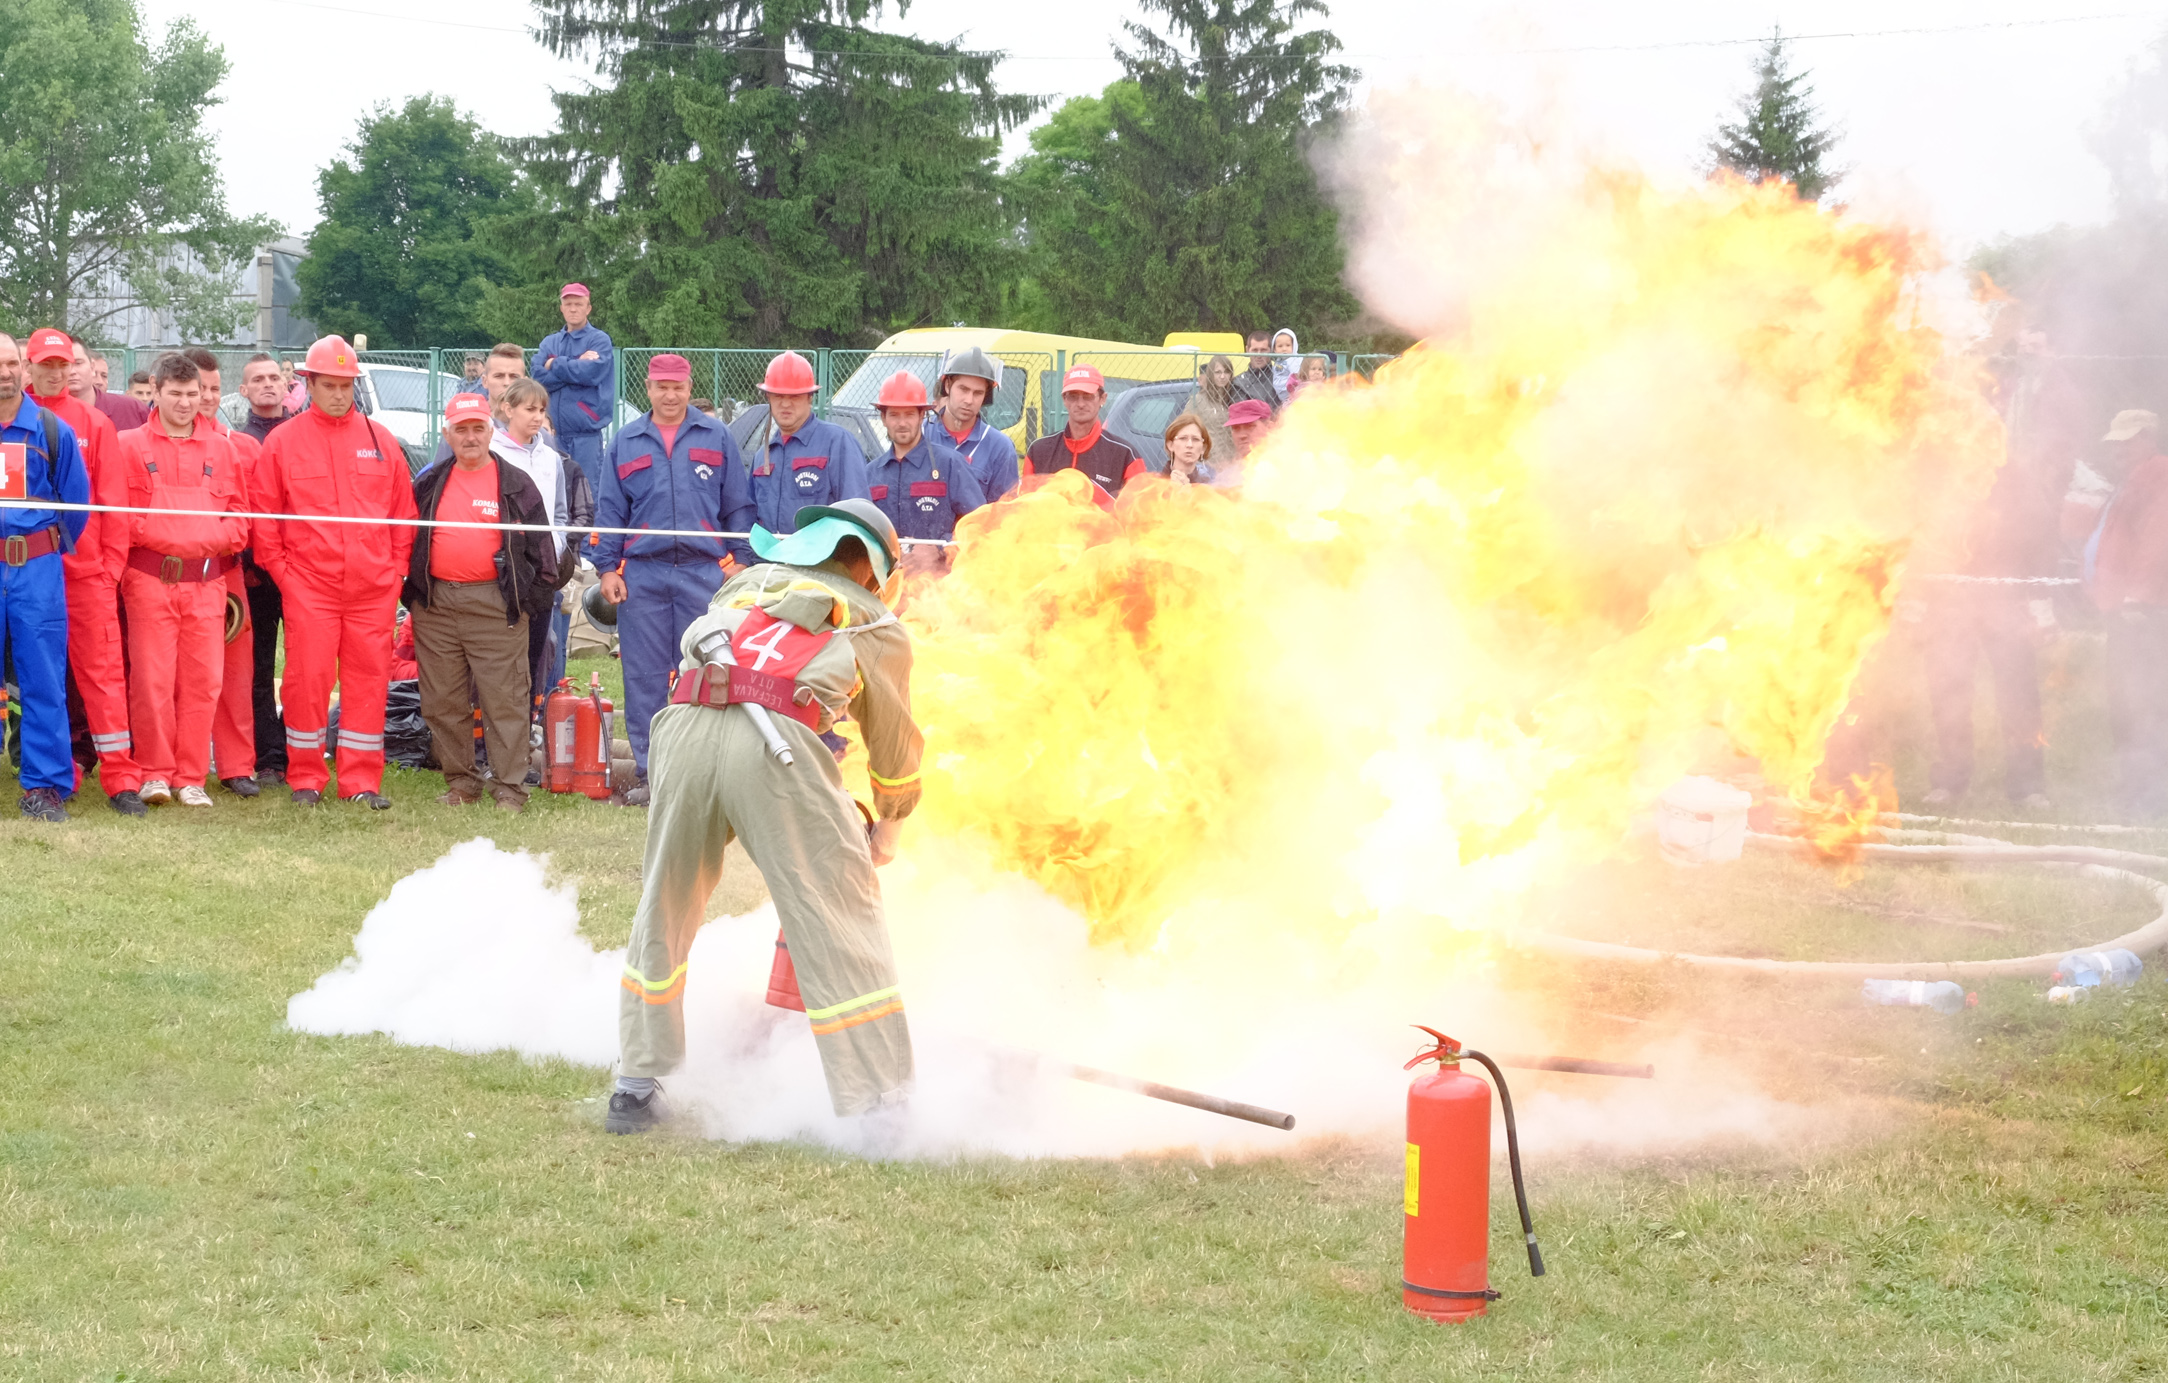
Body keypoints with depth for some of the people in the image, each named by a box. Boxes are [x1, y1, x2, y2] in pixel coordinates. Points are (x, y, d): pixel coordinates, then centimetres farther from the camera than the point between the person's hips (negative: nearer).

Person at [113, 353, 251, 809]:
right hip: (150, 579, -2)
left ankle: (191, 777, 8)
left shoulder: (221, 448, 14)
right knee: (151, 679, -6)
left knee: (203, 680, 0)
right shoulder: (131, 446, 6)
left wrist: (214, 539, -7)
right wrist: (163, 537, -12)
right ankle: (155, 772, 4)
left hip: (206, 581, 2)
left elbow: (239, 515, 12)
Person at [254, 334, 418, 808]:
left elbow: (404, 513, 12)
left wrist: (397, 570, 4)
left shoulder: (381, 441, 10)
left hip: (374, 588, 2)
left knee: (367, 681, 3)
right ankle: (305, 779, 8)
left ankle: (362, 782, 9)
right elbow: (264, 518, 5)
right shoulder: (283, 442, 4)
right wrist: (281, 570, -3)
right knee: (307, 680, -2)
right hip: (308, 587, -2)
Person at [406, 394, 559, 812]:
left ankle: (509, 786, 0)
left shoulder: (516, 485, 5)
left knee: (504, 699, -5)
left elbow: (539, 545, 7)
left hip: (496, 605, -3)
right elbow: (407, 539, 19)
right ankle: (460, 782, 15)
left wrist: (536, 595, 2)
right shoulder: (429, 483, 13)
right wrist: (411, 589, 12)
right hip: (435, 605, 3)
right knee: (442, 701, 6)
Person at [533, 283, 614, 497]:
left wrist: (556, 365, -1)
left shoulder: (599, 340, 2)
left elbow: (591, 373, -13)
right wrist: (577, 366, -8)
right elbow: (539, 376, 0)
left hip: (586, 434, -4)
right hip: (556, 432, 4)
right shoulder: (550, 342, 15)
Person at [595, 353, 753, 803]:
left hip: (703, 573, -1)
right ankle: (649, 773, 6)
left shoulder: (717, 437, 9)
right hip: (642, 576, 1)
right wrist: (607, 568, 3)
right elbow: (610, 511, 11)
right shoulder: (626, 442, 12)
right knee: (645, 677, 1)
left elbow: (737, 506, 9)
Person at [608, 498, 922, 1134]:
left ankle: (635, 1087, 27)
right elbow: (894, 742, 35)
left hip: (686, 725, 4)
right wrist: (888, 831, 53)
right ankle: (879, 1107, 4)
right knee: (841, 921, 4)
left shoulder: (747, 583, 34)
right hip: (776, 739, -4)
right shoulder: (877, 625, 26)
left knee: (665, 910, 21)